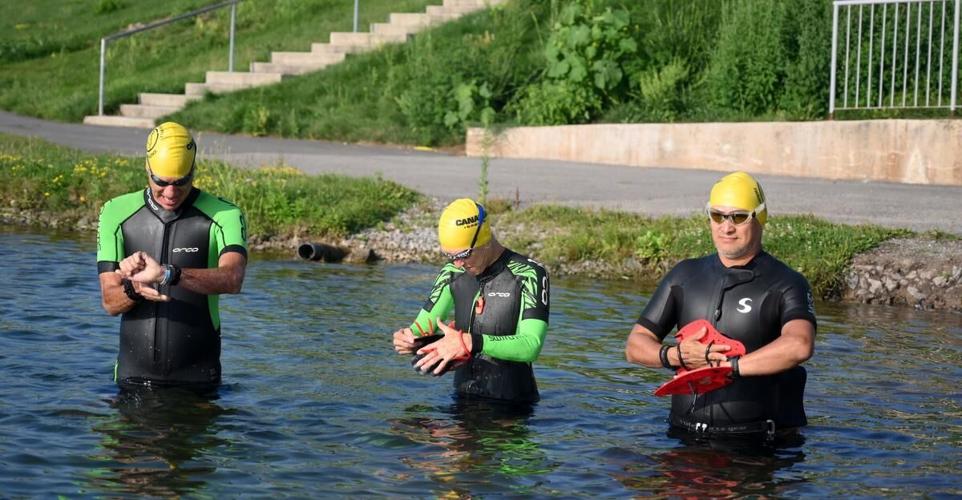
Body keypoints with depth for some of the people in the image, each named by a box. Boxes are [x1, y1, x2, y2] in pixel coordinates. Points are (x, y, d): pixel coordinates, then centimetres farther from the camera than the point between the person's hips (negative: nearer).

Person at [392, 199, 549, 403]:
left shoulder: (527, 275, -10)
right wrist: (407, 339, -12)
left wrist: (470, 343, -33)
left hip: (513, 404, -5)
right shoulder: (453, 274, 8)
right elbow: (422, 329, 13)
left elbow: (531, 346, -21)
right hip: (464, 398, 5)